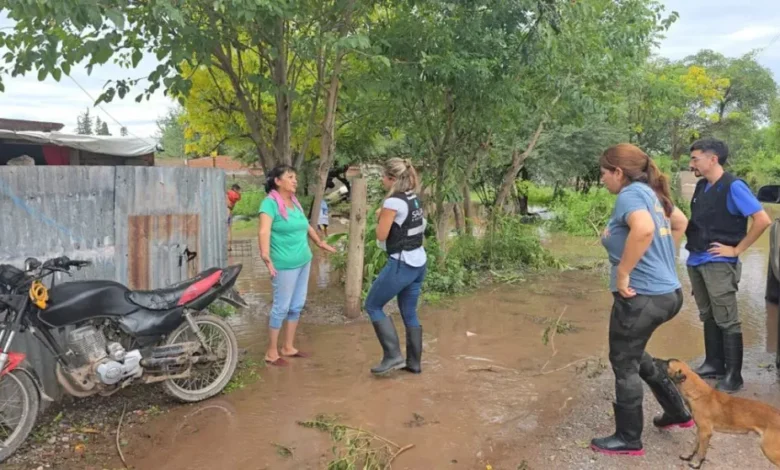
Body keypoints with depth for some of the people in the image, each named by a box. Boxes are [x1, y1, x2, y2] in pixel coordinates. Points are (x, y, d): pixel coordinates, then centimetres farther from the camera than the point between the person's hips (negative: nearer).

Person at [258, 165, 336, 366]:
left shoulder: (294, 201, 10)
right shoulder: (270, 202, -13)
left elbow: (306, 226, 25)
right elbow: (264, 230, -27)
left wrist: (320, 243, 35)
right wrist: (265, 255, -41)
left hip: (304, 261, 8)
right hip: (285, 264, -8)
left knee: (297, 306, 14)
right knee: (281, 307, -1)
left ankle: (288, 347, 27)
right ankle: (272, 352, 13)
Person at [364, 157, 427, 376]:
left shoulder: (392, 202, -16)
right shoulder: (415, 199, 8)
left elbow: (381, 236, -12)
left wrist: (380, 215, 4)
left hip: (401, 264, -8)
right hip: (419, 262, 8)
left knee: (372, 305, 6)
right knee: (410, 313, 16)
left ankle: (393, 356, 1)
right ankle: (414, 362, 22)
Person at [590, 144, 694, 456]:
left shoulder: (630, 193, -16)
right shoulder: (650, 193, 10)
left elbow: (644, 229, -37)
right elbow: (681, 221, 26)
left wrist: (623, 273, -27)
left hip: (641, 297, -10)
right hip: (667, 292, 10)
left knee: (624, 364, 7)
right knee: (633, 355, 28)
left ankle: (628, 439, 21)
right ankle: (677, 412, 38)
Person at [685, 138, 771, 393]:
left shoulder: (733, 186, -14)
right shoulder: (701, 186, 9)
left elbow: (763, 220, -18)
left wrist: (736, 249, -14)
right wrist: (692, 249, 11)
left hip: (719, 264, -7)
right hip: (696, 262, 8)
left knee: (726, 321, 0)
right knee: (708, 317, 16)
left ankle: (733, 376, 9)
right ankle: (713, 364, 29)